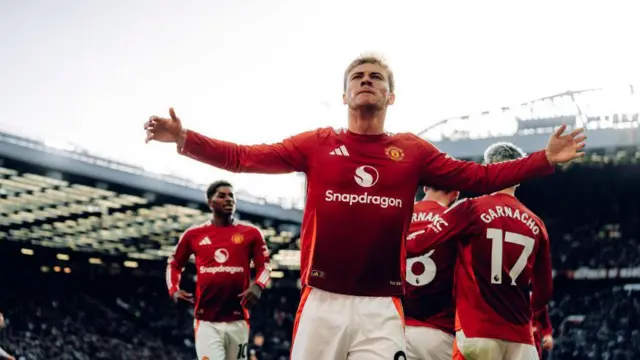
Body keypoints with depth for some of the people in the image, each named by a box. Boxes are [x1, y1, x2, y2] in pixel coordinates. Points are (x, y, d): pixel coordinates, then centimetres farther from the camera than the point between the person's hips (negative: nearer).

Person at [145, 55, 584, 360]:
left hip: (381, 308, 0)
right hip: (322, 302, 0)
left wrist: (546, 159, -1)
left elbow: (479, 177, 6)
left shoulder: (413, 151, 9)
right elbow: (243, 158, 2)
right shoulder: (318, 143, 7)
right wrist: (185, 139, -9)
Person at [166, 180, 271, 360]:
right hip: (206, 322, -1)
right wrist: (174, 290, 0)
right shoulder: (193, 234, 7)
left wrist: (257, 286, -14)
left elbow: (264, 265, 7)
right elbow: (174, 264, 18)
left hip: (237, 321, 1)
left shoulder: (250, 233, 5)